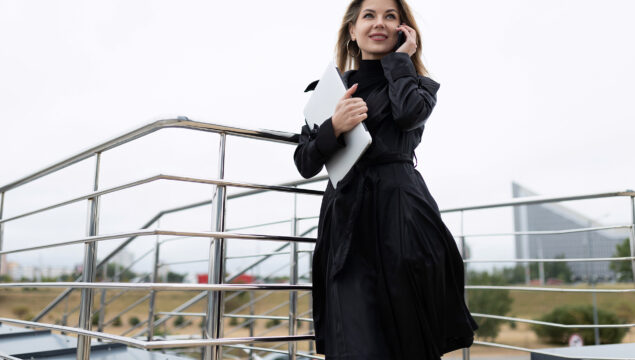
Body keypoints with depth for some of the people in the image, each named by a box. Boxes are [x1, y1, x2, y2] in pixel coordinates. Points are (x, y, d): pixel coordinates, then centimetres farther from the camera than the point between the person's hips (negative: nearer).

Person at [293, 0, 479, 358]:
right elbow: (305, 163, 9)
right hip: (347, 223, 1)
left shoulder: (419, 85, 14)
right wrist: (334, 127, -10)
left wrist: (400, 58, 3)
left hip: (402, 220, -1)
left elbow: (409, 113, -13)